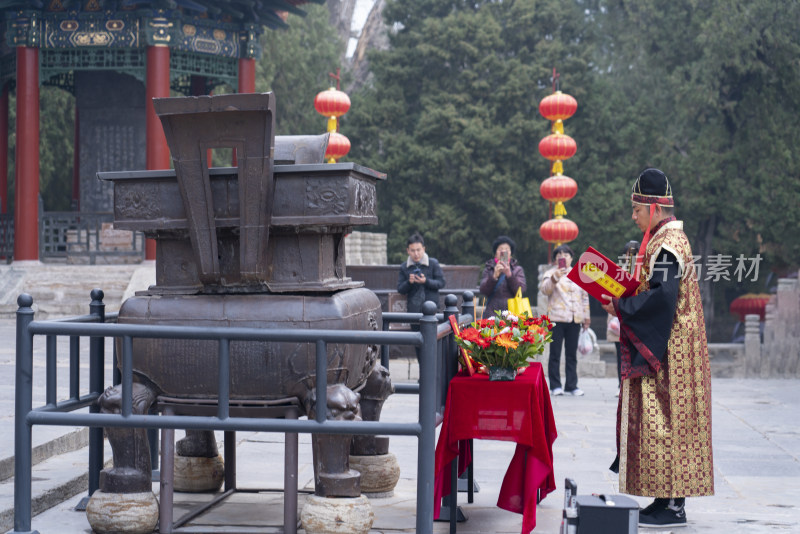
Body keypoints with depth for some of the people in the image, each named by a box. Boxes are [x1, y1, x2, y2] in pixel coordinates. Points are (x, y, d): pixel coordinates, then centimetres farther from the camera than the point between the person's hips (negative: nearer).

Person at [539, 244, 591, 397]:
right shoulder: (551, 273, 4)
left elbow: (584, 296, 22)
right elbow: (544, 289, -14)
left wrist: (586, 316, 18)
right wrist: (555, 278, -30)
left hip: (575, 320, 4)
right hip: (556, 319, -4)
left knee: (572, 354, 5)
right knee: (555, 354, -3)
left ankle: (571, 386, 9)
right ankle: (555, 386, 1)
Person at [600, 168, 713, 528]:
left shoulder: (666, 244, -15)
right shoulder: (668, 238, 16)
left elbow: (661, 296, -24)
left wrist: (620, 308, -13)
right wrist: (622, 301, 9)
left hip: (665, 350, -10)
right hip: (660, 347, 10)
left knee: (662, 419, -8)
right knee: (665, 420, 10)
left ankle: (672, 506, -4)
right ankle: (671, 499, 14)